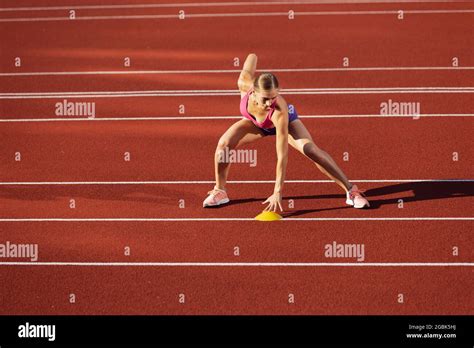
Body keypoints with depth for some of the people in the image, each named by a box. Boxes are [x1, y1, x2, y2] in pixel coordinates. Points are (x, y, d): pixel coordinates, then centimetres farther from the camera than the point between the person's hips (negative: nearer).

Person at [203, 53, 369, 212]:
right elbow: (252, 57, -17)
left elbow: (282, 155, -44)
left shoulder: (280, 111, -47)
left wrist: (278, 192, -43)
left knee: (310, 149, -24)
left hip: (286, 121, -3)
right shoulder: (245, 83, -40)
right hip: (255, 121, 4)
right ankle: (219, 191, 3)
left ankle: (351, 191, -14)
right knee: (224, 143, -18)